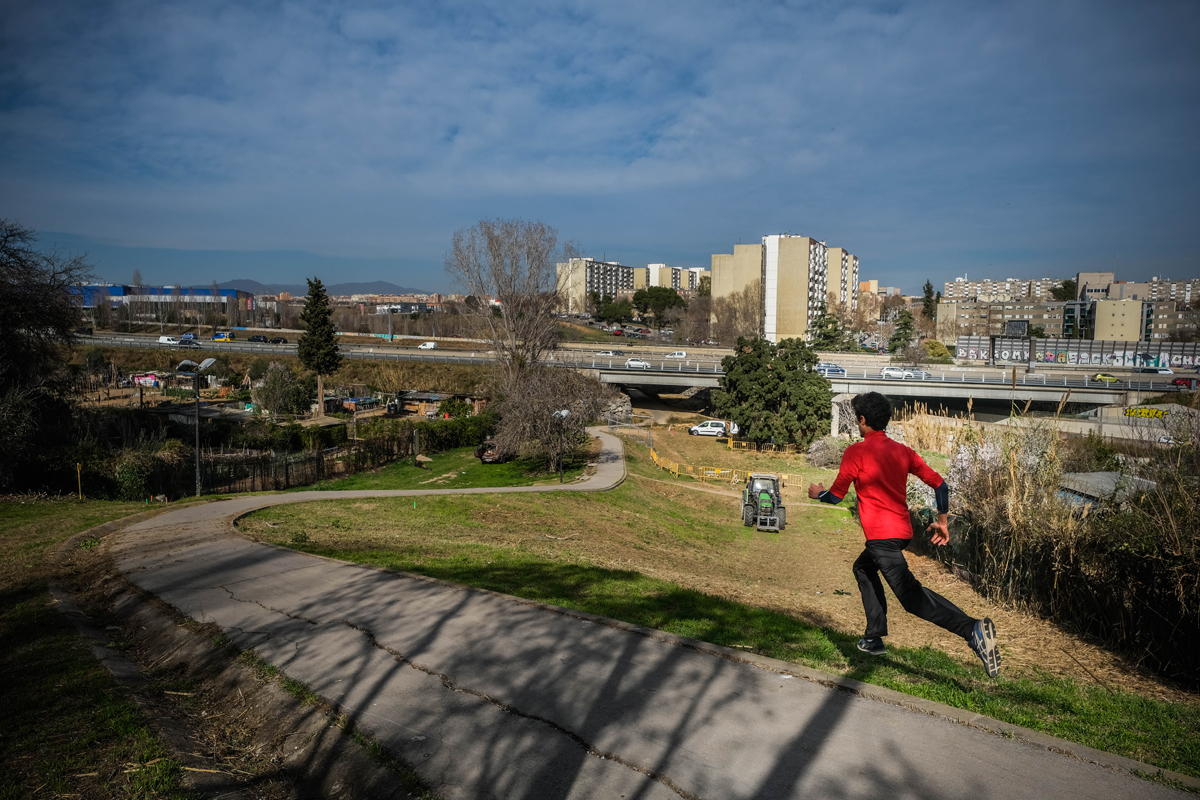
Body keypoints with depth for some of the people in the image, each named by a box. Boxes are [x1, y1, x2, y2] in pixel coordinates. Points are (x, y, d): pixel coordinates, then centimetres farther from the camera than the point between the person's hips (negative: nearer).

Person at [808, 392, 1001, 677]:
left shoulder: (855, 452, -9)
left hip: (881, 534, -8)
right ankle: (874, 638, 29)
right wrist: (942, 520, 18)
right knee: (863, 568, 28)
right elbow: (939, 484, 8)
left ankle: (972, 629, -31)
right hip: (902, 530, 9)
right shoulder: (902, 451, 10)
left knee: (910, 594, -13)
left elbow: (836, 496, -4)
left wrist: (818, 493, 18)